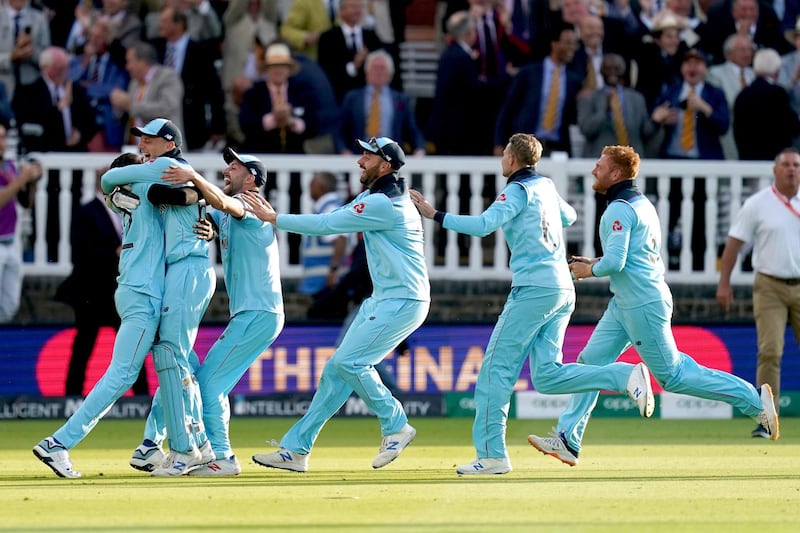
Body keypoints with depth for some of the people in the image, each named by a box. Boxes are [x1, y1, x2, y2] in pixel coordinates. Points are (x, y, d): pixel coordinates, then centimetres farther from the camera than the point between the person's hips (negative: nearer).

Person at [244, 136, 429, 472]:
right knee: (338, 367, 7)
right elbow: (330, 221, 9)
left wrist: (274, 218, -10)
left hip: (404, 302, -10)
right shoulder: (373, 198, 15)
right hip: (383, 301, 10)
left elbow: (326, 225, -17)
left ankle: (396, 426, -1)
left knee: (349, 361, -15)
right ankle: (295, 450, 9)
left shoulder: (383, 204, -17)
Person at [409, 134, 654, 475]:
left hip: (533, 289, -8)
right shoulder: (546, 186, 18)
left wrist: (435, 215, -17)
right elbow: (570, 216, 36)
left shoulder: (518, 191, -6)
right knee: (547, 376, 5)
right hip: (563, 291, 8)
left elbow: (484, 224, -19)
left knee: (497, 367, -4)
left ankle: (491, 454, -8)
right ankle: (626, 376, -8)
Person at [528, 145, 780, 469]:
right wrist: (595, 264, 17)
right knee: (591, 361, 7)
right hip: (625, 305, 10)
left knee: (672, 375, -5)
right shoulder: (642, 204, 15)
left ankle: (753, 399, -1)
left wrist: (591, 270, -4)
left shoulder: (619, 209, -15)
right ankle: (567, 440, 5)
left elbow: (615, 262, -24)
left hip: (643, 304, -10)